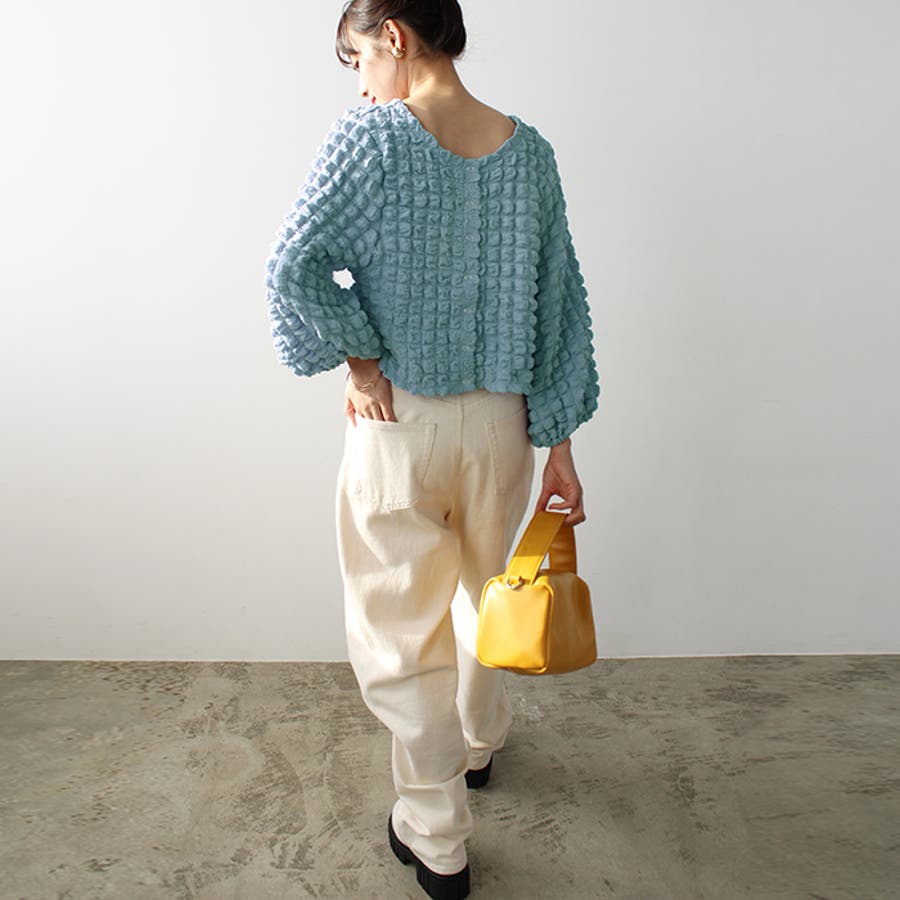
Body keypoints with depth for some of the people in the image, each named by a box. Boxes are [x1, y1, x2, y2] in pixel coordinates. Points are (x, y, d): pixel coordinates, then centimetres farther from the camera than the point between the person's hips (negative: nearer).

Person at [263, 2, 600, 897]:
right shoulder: (527, 149, 2)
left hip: (399, 421, -4)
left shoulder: (368, 136, -11)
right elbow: (561, 301, 0)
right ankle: (480, 742, 51)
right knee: (485, 590, 26)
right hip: (501, 418, 5)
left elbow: (292, 268, -21)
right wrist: (560, 439, 4)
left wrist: (357, 356, -6)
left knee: (401, 628, 12)